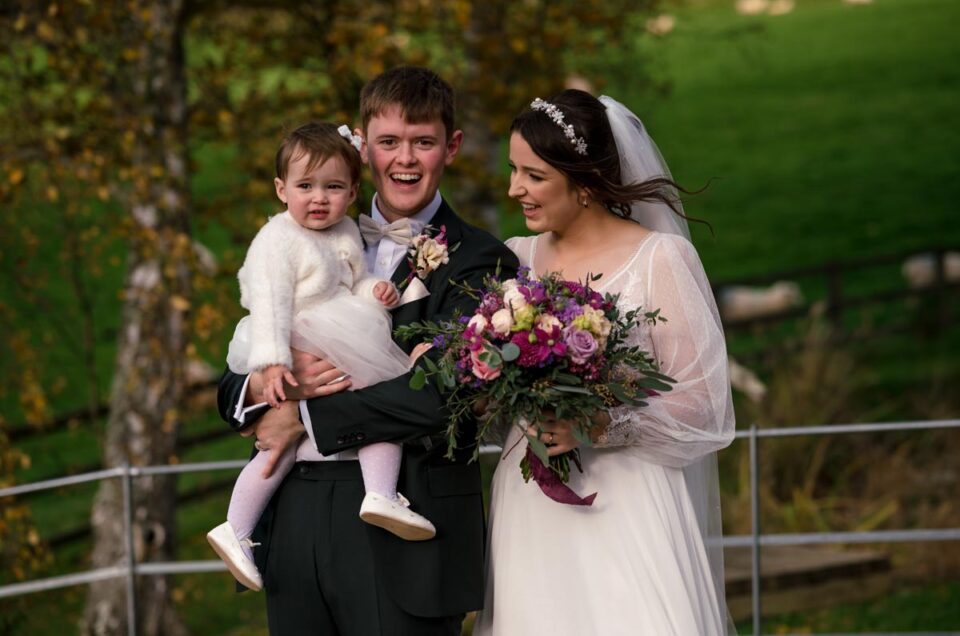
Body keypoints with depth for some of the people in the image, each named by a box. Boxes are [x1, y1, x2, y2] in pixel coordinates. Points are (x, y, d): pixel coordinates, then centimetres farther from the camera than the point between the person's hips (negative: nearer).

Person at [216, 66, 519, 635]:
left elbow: (442, 391, -17)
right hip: (297, 521, 5)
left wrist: (305, 415, -11)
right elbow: (232, 388, 13)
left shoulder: (479, 262, -1)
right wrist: (267, 383, -11)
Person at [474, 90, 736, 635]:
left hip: (626, 511, -4)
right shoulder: (516, 260, 11)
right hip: (531, 516, 4)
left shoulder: (662, 259, -3)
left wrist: (600, 425, -17)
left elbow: (702, 405, -6)